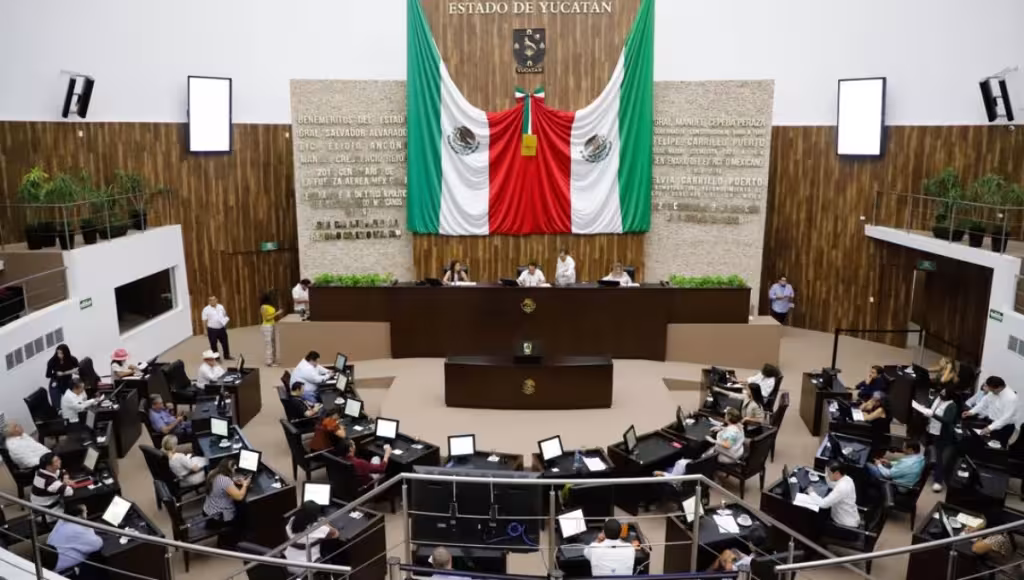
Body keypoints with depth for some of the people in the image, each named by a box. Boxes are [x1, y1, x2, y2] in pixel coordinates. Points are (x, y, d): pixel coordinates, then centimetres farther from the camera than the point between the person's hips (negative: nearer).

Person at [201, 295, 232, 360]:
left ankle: (227, 356, 28)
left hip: (221, 328, 4)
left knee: (225, 342, 13)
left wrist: (226, 320, -4)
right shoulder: (206, 309, -9)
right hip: (212, 330, -4)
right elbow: (204, 321, -8)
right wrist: (205, 330, -11)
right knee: (213, 345, 5)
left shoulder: (221, 307, 5)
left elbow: (225, 315, 17)